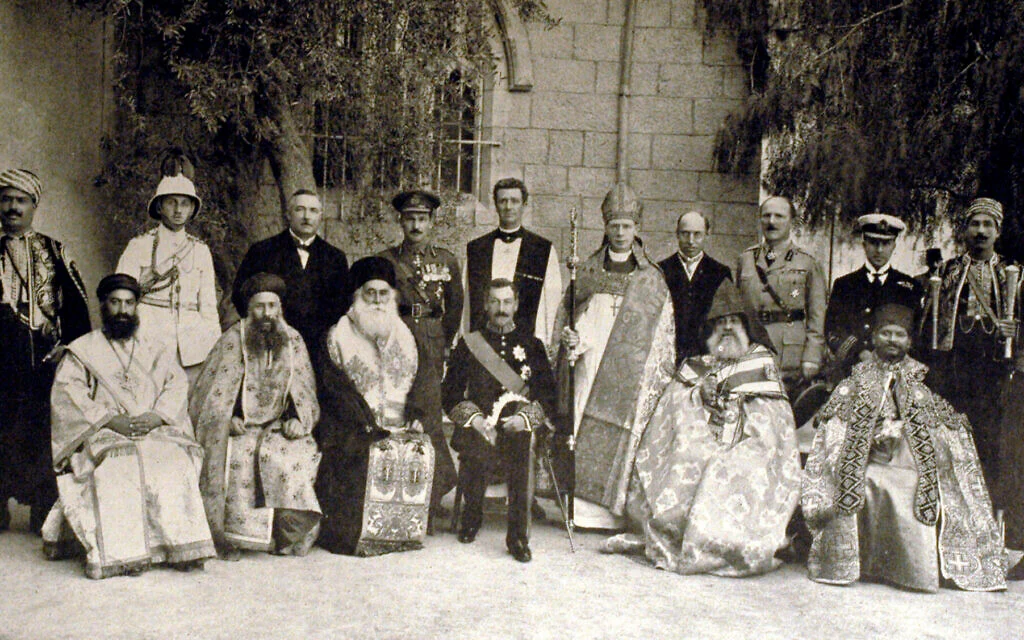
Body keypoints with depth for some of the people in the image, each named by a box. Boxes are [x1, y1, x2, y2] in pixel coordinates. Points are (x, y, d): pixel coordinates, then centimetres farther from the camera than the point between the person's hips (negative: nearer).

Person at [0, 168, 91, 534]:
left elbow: (76, 304, 7)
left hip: (47, 356, 0)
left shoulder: (54, 252, 12)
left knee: (45, 431, -2)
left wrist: (70, 347, -2)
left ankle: (45, 516, 5)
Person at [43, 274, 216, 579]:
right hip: (105, 437, -2)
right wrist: (110, 419, -15)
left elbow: (178, 386, 10)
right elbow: (67, 393, 0)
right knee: (116, 470, -35)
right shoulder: (82, 351, 16)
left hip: (156, 433, 2)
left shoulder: (158, 351, 23)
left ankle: (183, 546, -31)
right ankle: (121, 554, -38)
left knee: (175, 462, -30)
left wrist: (158, 416, -12)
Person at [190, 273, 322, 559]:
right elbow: (210, 393, 2)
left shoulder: (293, 341, 11)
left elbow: (305, 394, 14)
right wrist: (227, 419, -13)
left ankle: (289, 538, -13)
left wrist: (297, 419, -5)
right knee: (237, 457, -32)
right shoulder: (231, 341, 3)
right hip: (239, 428, -2)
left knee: (300, 454, -27)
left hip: (280, 428, 2)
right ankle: (228, 538, -21)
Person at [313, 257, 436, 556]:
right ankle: (356, 532, -20)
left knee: (424, 450, -25)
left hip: (400, 423, 3)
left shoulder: (404, 336, 20)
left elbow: (418, 380, 16)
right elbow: (334, 388, -3)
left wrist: (415, 416, -3)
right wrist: (366, 423, -14)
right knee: (373, 455, -32)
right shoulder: (339, 335, 7)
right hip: (353, 428, -3)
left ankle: (408, 528, -11)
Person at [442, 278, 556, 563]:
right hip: (478, 425, 1)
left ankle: (518, 536, -22)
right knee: (473, 448, -30)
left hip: (518, 425, 0)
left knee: (522, 445, -32)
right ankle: (472, 516, -1)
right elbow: (451, 392, 8)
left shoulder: (532, 345, 15)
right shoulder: (469, 344, 14)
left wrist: (524, 418, -8)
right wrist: (475, 419, -9)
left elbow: (548, 395, 10)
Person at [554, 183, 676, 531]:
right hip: (586, 362, 1)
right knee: (583, 433, -3)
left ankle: (610, 506, 4)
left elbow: (664, 333, 8)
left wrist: (661, 377, 1)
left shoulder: (652, 278, 9)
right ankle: (583, 505, 2)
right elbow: (565, 310, 14)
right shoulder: (588, 270, 12)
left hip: (628, 371, -1)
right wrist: (569, 335, -6)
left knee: (618, 433, -5)